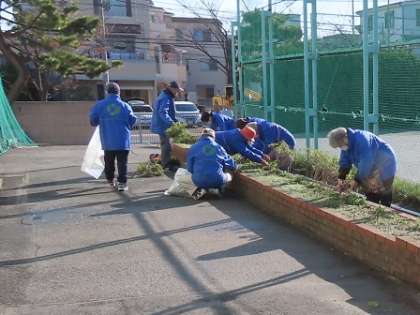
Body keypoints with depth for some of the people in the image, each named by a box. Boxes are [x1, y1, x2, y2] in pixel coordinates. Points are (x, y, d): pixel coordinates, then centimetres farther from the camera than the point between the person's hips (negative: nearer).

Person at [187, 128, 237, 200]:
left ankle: (202, 189, 4)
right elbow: (232, 165, 10)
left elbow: (190, 168, 3)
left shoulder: (193, 148, 2)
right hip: (217, 181, 0)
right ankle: (220, 188, 2)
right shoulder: (219, 147, 5)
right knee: (228, 176, 32)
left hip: (199, 181, 0)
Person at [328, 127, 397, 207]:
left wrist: (357, 180, -26)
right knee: (370, 196, 10)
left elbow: (365, 163, -33)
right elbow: (344, 162, 1)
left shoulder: (361, 139, -33)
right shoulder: (346, 143, -5)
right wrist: (340, 179, -11)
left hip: (385, 166, -9)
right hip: (371, 167, 9)